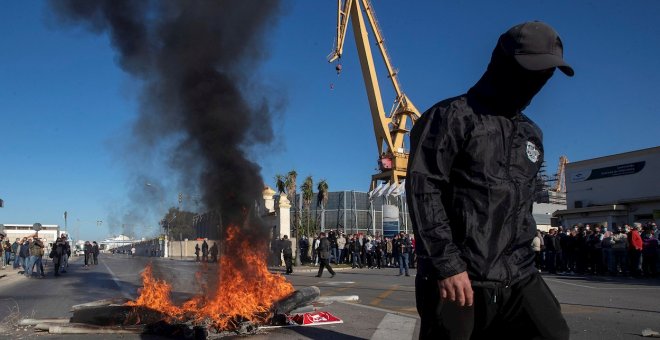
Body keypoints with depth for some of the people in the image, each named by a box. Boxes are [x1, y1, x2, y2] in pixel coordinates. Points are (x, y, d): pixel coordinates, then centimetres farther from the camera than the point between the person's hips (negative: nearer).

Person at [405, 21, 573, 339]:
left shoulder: (531, 134, 20)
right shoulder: (452, 117, -4)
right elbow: (422, 188, -13)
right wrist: (447, 264, -18)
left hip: (517, 277, 6)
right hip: (458, 277, -6)